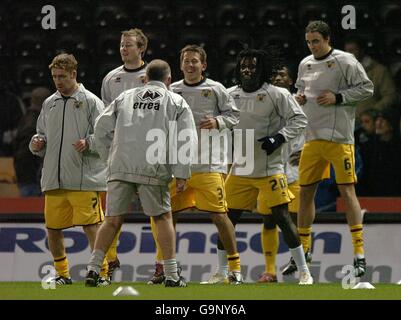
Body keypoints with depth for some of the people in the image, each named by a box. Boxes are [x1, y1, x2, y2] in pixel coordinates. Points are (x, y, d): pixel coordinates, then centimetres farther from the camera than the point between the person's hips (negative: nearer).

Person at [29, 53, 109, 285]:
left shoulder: (91, 102, -1)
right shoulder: (49, 104, 16)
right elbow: (42, 135, 24)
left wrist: (88, 144, -23)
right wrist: (37, 144, 2)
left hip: (84, 179, -6)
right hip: (53, 178, 6)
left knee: (91, 226, -7)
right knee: (53, 228, 8)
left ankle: (103, 272, 0)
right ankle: (62, 274, 22)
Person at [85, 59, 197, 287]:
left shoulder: (125, 97, 20)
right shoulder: (176, 102, 14)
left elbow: (102, 129, 14)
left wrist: (110, 158, 23)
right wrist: (181, 175, 1)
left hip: (119, 166, 2)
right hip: (152, 168, -2)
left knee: (113, 219, 8)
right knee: (163, 217, 9)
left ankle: (94, 269, 0)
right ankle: (172, 275, 6)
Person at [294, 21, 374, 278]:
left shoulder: (345, 61, -5)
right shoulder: (305, 64, 14)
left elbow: (366, 88, -7)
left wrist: (337, 97, -15)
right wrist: (300, 98, 6)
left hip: (339, 137, -6)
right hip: (311, 138, 6)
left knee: (347, 190, -10)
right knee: (305, 192, 9)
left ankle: (359, 254, -9)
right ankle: (303, 252, 21)